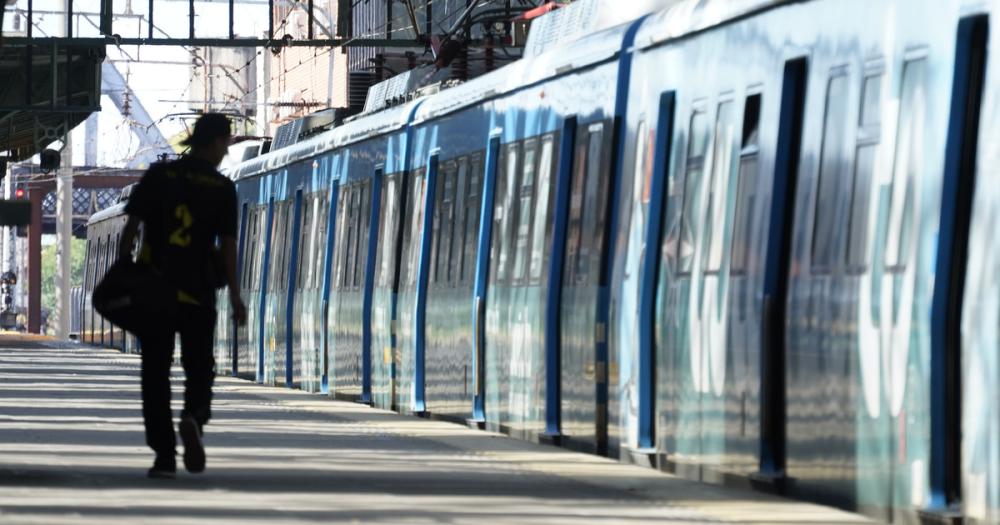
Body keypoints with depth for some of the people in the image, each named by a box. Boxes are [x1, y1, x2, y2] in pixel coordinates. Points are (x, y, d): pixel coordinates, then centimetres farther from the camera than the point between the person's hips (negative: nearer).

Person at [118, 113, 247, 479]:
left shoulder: (158, 175, 3)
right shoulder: (222, 188, 0)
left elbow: (131, 228, -1)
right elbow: (227, 243, -4)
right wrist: (235, 297, 0)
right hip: (198, 293, -1)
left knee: (155, 372, 6)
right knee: (199, 368, 12)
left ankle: (164, 455, 1)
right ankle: (194, 417, -19)